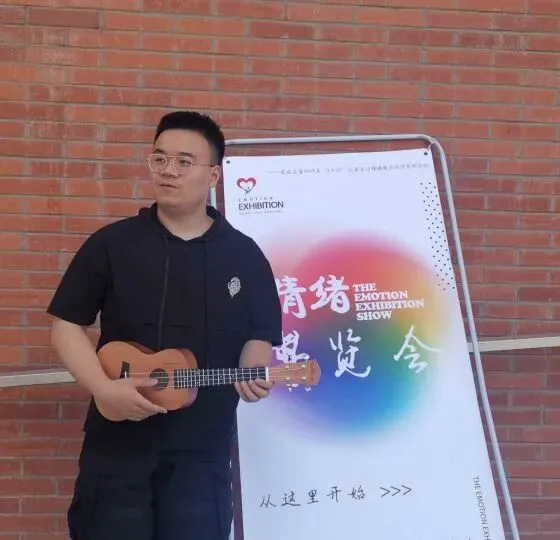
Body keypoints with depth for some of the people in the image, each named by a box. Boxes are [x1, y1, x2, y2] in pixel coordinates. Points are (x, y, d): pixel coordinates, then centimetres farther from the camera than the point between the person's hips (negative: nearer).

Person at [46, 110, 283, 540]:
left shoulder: (244, 255, 5)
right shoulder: (112, 243, 0)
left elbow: (260, 334, 10)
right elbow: (67, 323, -1)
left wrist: (252, 373, -12)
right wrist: (105, 388, -14)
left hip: (203, 449, 1)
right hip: (117, 443, -1)